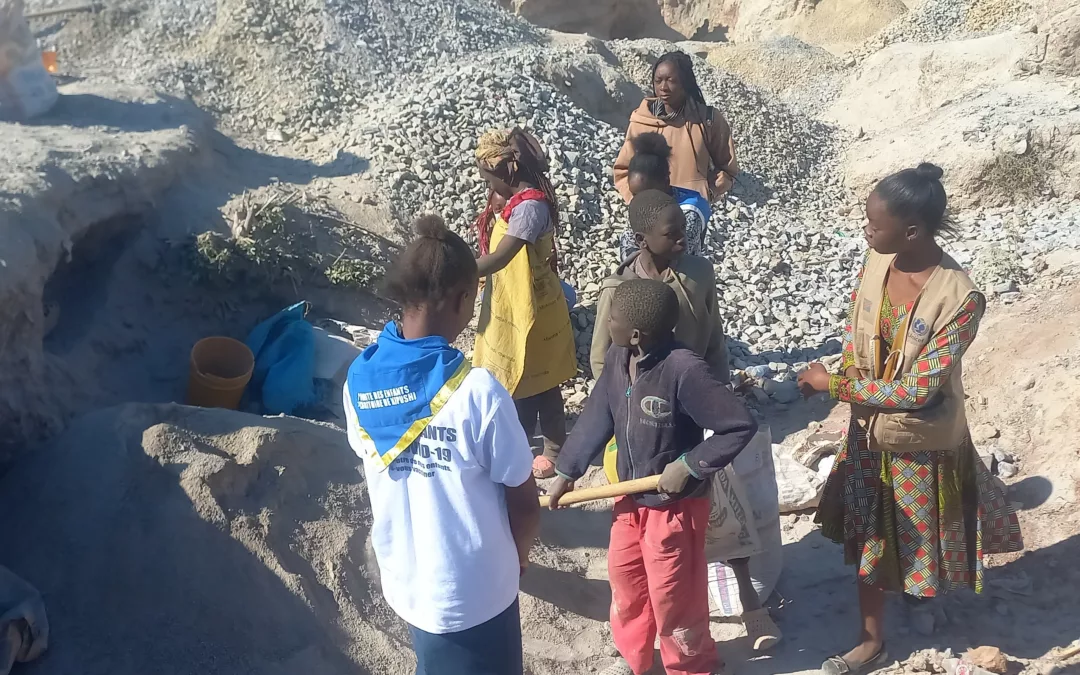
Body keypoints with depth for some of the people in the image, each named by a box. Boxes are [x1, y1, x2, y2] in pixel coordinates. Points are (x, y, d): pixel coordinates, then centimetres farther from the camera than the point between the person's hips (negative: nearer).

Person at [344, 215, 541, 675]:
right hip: (472, 593, -5)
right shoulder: (477, 392, -27)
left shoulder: (359, 381, -10)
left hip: (403, 580, 5)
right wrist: (516, 553, 5)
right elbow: (524, 503, -17)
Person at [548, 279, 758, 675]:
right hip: (631, 498, 7)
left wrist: (689, 466, -24)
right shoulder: (617, 358, -9)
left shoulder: (685, 370, -30)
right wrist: (566, 473, 7)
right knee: (624, 577, 24)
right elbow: (596, 417, 4)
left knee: (672, 596, 10)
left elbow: (741, 426, -26)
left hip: (675, 505, -7)